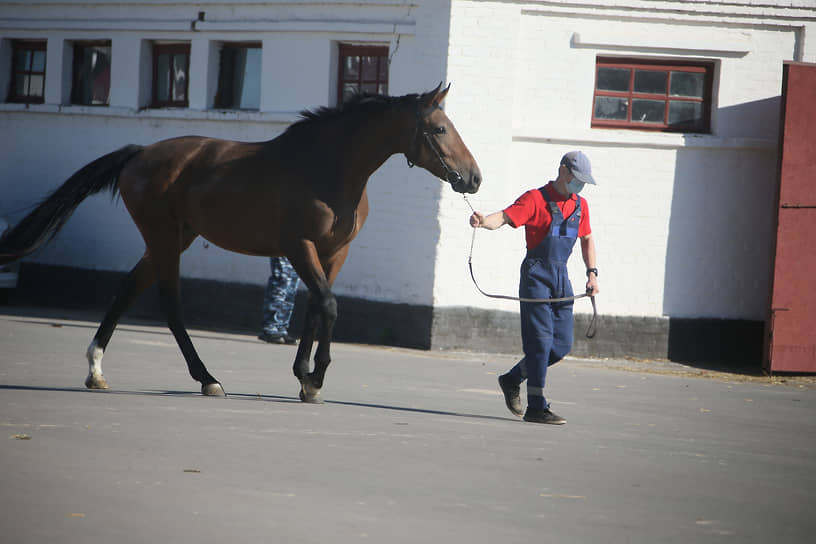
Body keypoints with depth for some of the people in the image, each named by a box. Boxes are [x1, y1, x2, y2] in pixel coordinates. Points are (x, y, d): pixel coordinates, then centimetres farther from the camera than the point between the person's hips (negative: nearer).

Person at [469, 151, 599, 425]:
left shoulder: (580, 205, 13)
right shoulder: (536, 199, -8)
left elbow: (587, 240, 26)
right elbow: (505, 217, -21)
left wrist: (592, 273, 15)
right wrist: (484, 220, -42)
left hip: (561, 278, 7)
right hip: (536, 275, -7)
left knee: (563, 344, 5)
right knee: (541, 340, -11)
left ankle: (512, 379, 25)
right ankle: (537, 407, -8)